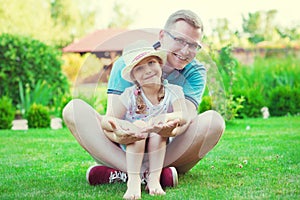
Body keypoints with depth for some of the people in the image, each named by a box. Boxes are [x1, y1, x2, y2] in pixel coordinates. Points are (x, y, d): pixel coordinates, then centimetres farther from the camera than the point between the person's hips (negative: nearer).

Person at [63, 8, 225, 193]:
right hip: (124, 152, 0)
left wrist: (170, 129, -47)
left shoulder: (196, 72, -3)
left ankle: (119, 173, -31)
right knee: (75, 108, -20)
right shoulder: (127, 65, -7)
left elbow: (186, 115, -21)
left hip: (170, 154, 1)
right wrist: (117, 135, -45)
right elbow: (112, 116, -19)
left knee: (214, 120, -26)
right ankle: (143, 173, -39)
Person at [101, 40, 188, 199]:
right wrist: (108, 122, -38)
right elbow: (113, 118, -12)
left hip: (160, 148, 0)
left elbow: (183, 117, -23)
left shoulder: (173, 92, -8)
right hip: (132, 147, 0)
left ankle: (154, 179, -27)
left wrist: (166, 118, -45)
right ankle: (133, 181, -32)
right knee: (138, 125, -30)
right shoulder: (130, 95, -9)